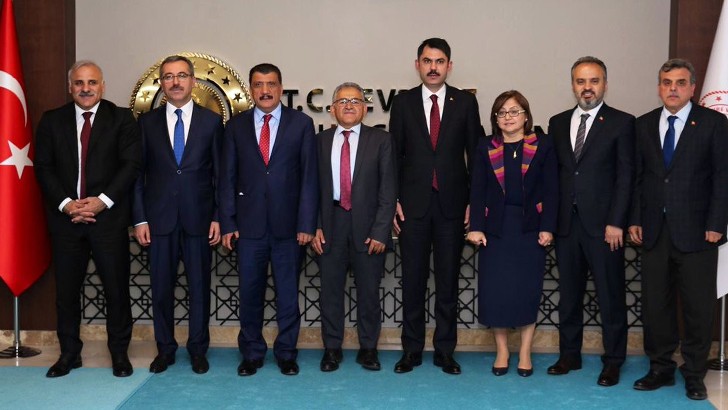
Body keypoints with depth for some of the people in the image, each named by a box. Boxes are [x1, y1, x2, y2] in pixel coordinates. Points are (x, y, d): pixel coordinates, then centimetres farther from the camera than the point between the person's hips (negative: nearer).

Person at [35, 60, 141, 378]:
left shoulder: (121, 119, 2)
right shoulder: (51, 121, 8)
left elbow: (131, 164, -5)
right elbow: (44, 168, 5)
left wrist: (102, 201, -14)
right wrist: (66, 204, -9)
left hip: (108, 217, -2)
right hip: (66, 217, 2)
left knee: (117, 288, 3)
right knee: (66, 289, 8)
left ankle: (119, 352, 16)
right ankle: (69, 353, 22)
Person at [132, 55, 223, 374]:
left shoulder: (212, 121, 4)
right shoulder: (147, 122, 6)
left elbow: (220, 174, 3)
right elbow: (138, 173, 5)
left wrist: (218, 217, -3)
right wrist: (139, 218, -2)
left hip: (199, 217, -1)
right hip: (159, 218, 1)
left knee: (200, 287, 6)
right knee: (161, 287, 8)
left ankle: (198, 349, 20)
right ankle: (165, 348, 23)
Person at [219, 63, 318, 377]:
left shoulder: (301, 123, 3)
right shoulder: (236, 126, 7)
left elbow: (309, 176, -1)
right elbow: (228, 178, 6)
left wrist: (306, 223, -7)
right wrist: (228, 223, 0)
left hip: (288, 224, -1)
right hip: (249, 224, 1)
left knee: (288, 292, 8)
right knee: (250, 292, 8)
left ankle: (286, 353, 22)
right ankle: (252, 353, 23)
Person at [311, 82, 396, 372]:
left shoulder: (381, 140, 2)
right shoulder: (320, 141, 7)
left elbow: (388, 189, -2)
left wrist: (380, 230, -9)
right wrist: (314, 226, -2)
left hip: (368, 226, -1)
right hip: (331, 223, 1)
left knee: (369, 291, 7)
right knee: (330, 289, 7)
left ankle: (368, 349, 21)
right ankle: (332, 348, 21)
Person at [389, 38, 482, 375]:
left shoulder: (465, 102, 4)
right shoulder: (403, 103, 5)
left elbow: (476, 153, 4)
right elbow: (394, 154, 5)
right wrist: (393, 200, -2)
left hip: (452, 204, 0)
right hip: (413, 204, 0)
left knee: (448, 280, 6)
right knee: (413, 278, 6)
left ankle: (445, 350, 17)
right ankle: (411, 350, 17)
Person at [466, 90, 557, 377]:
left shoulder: (543, 145, 3)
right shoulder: (485, 149, 6)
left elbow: (551, 190, 0)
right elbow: (477, 191, 2)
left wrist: (547, 227, -8)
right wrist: (476, 227, -8)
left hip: (529, 227, -1)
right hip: (495, 228, 1)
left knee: (527, 290, 3)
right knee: (495, 291, 1)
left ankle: (525, 353, 16)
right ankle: (501, 351, 16)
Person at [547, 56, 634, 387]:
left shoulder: (621, 123, 0)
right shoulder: (557, 123, 12)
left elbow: (625, 176, -5)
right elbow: (552, 172, 10)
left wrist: (616, 223, -12)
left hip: (603, 224, -4)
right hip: (566, 224, 4)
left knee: (610, 296, 3)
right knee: (568, 294, 11)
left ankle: (613, 362, 15)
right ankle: (570, 355, 23)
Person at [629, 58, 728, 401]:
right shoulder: (644, 125, 9)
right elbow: (637, 177, 9)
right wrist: (635, 220, 3)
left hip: (696, 231, -3)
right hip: (654, 231, 3)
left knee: (698, 307, 4)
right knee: (655, 305, 8)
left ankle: (694, 375, 18)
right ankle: (661, 369, 22)